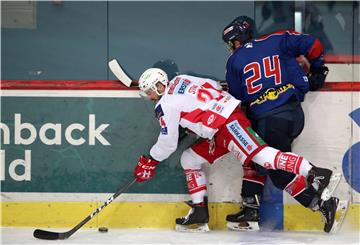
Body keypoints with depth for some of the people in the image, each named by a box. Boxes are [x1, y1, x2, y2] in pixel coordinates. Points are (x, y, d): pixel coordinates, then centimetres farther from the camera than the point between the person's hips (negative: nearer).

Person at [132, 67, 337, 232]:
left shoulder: (165, 106, -4)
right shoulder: (180, 80, 19)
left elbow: (168, 143, 0)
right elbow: (212, 85, 23)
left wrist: (150, 161, 15)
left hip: (228, 123, -11)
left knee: (260, 155, -26)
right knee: (189, 159, 16)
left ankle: (316, 174, -37)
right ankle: (200, 211, 16)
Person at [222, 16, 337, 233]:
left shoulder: (235, 61, 4)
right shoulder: (277, 41, 9)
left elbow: (235, 98, 11)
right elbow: (312, 45, 6)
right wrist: (317, 70, 22)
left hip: (270, 121, -7)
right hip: (294, 113, 7)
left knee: (279, 171, -4)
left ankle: (323, 205, -10)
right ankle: (250, 211, 18)